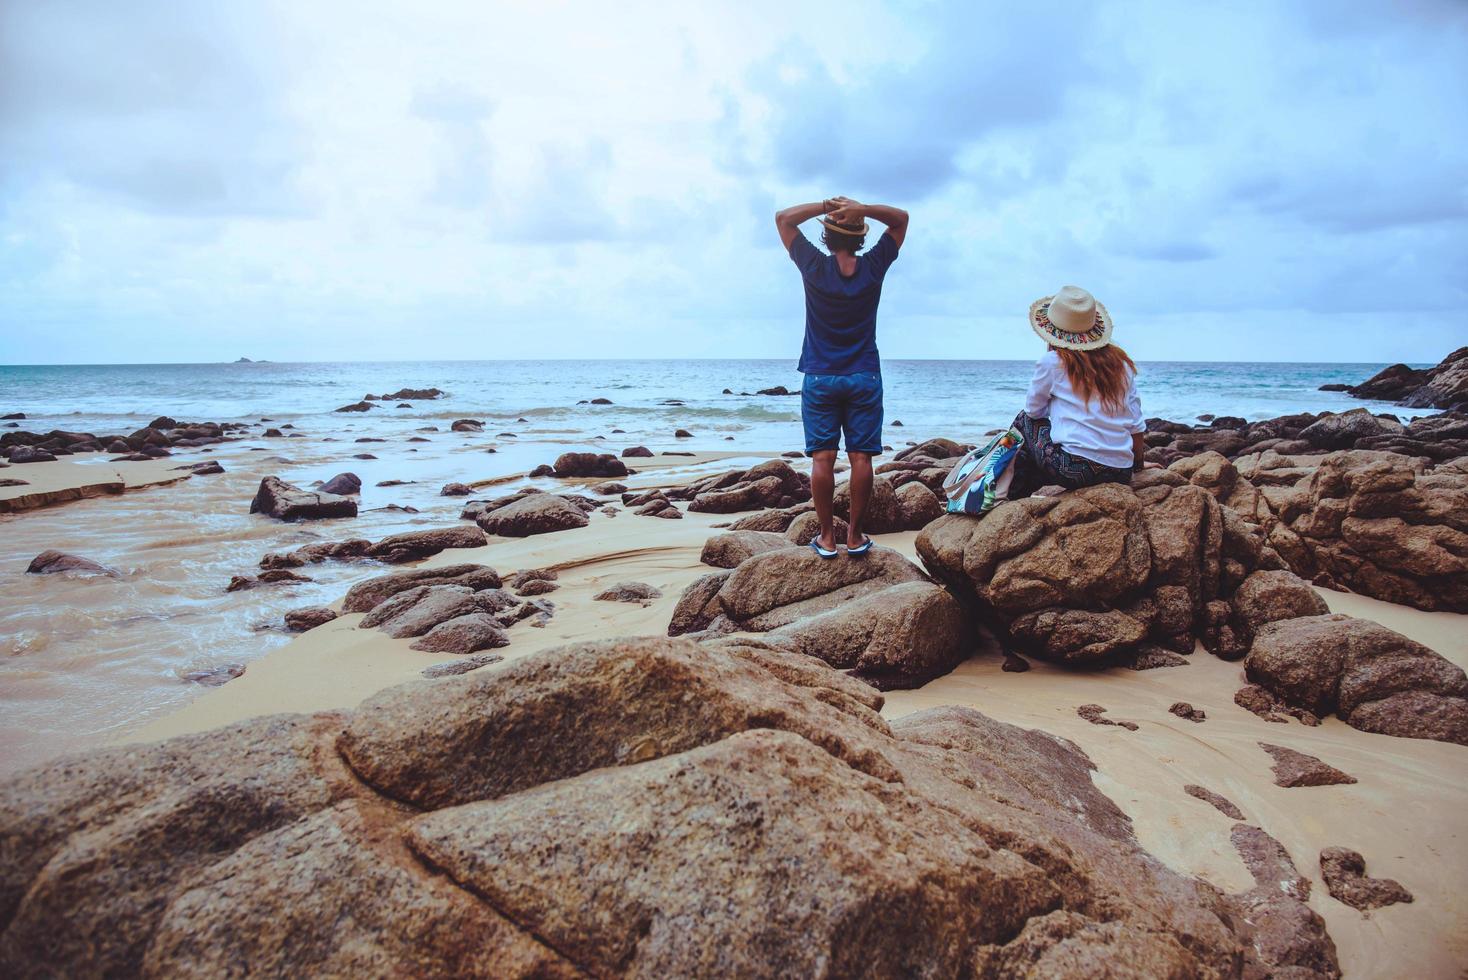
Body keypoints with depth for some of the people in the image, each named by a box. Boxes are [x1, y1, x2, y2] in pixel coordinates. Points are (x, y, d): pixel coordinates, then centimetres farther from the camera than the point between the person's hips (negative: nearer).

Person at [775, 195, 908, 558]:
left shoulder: (815, 267, -6)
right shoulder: (873, 268, -3)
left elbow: (782, 218, 5)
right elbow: (901, 218, 10)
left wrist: (825, 206, -7)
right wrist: (862, 209, -8)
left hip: (819, 378, -1)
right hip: (864, 378, 1)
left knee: (822, 458, 1)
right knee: (860, 457, 3)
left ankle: (827, 537, 4)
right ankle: (855, 536, 6)